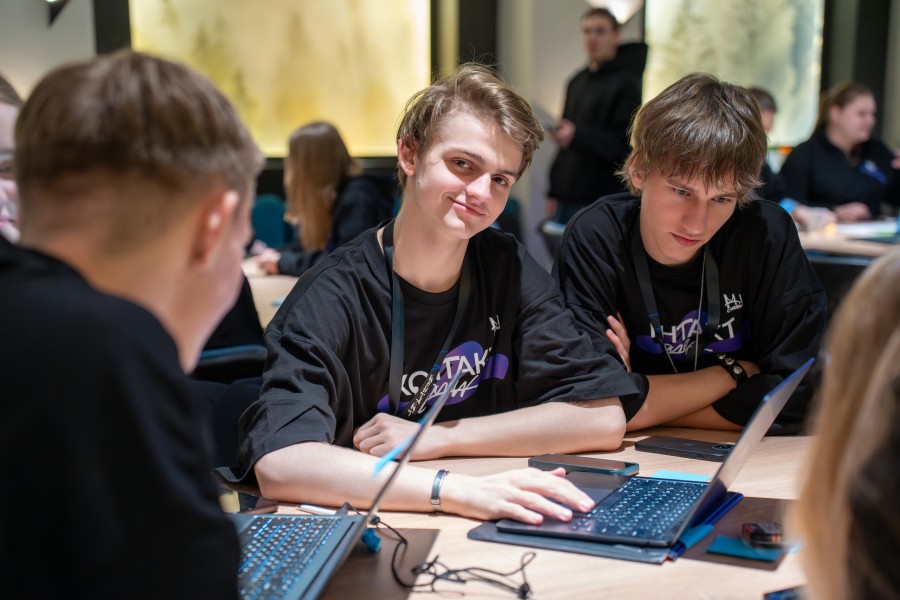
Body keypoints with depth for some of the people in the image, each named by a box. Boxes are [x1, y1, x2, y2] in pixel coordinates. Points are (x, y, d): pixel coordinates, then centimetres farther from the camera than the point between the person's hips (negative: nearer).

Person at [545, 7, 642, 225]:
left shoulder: (625, 84, -5)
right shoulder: (576, 82, 16)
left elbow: (626, 144, -14)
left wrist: (577, 136, -25)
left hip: (602, 202, -7)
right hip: (566, 198, 7)